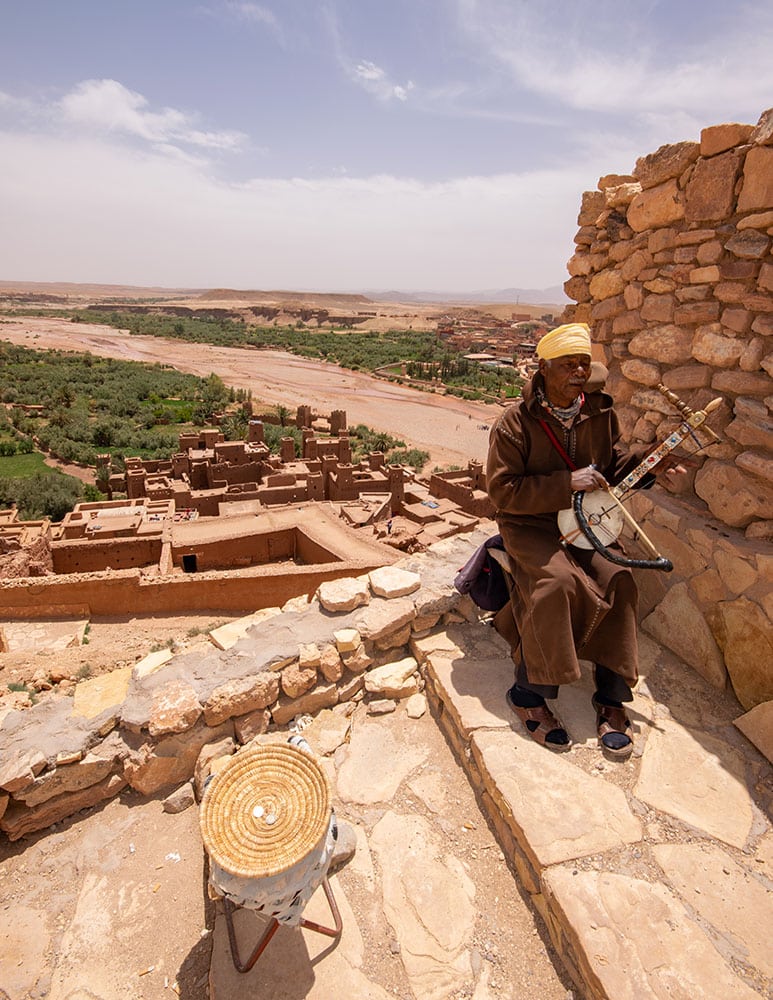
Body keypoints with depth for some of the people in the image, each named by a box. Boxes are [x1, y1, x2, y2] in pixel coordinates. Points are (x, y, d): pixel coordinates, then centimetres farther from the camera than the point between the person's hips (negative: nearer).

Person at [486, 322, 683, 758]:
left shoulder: (599, 412, 5)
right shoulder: (515, 423, -12)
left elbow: (613, 461, 17)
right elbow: (503, 490, -16)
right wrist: (566, 484, -23)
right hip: (529, 525, -5)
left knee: (619, 581, -18)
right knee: (559, 582, -30)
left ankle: (613, 698, -1)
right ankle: (530, 694, -11)